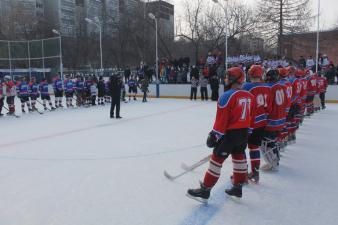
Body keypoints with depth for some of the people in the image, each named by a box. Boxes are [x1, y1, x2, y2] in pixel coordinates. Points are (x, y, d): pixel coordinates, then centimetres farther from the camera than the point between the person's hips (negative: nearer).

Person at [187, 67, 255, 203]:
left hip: (230, 133, -7)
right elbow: (250, 118, 12)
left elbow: (221, 120, -18)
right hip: (244, 134, 8)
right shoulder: (250, 96, 5)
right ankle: (238, 187, 31)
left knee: (216, 159, -2)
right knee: (239, 158, 19)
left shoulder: (227, 96, -16)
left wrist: (214, 135, -11)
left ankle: (205, 191, 4)